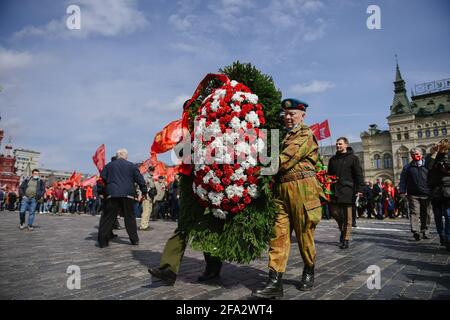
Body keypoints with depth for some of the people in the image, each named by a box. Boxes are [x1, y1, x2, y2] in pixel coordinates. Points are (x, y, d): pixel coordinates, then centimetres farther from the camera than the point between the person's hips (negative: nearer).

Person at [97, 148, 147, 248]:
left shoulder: (109, 165, 11)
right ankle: (134, 239, 11)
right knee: (129, 217, 8)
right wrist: (144, 191, 13)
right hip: (127, 194, 0)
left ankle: (102, 241, 2)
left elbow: (102, 179, 13)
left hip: (113, 194, 0)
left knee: (108, 217, 5)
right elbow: (140, 179, 5)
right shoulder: (131, 166, 6)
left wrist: (102, 192, 22)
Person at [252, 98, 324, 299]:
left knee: (304, 234, 5)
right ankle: (275, 283, -1)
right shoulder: (285, 136, 22)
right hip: (281, 189, 6)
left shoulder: (306, 135, -1)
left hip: (302, 188, -6)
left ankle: (309, 273, 28)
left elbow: (285, 160, -14)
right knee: (279, 234, -1)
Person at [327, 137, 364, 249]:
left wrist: (359, 189, -13)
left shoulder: (353, 158, 2)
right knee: (333, 212, 3)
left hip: (347, 191, -4)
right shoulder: (333, 159, 16)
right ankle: (342, 228, 30)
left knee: (347, 216, 1)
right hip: (334, 191, 5)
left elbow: (359, 175, -4)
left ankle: (346, 239, 8)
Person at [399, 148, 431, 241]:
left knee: (426, 214, 9)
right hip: (413, 195, -2)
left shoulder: (427, 166, 8)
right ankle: (415, 231, -14)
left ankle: (424, 231, 20)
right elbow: (403, 180, 5)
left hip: (426, 194, 2)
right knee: (414, 212, -10)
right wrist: (402, 191, -5)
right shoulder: (407, 167, 7)